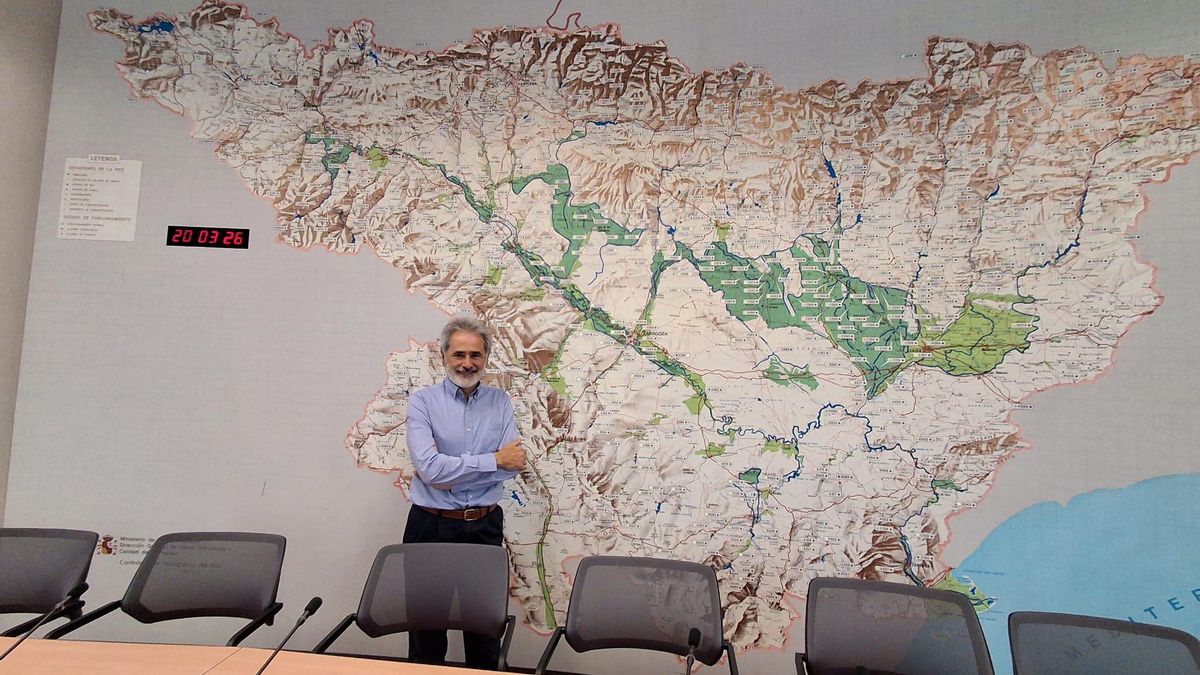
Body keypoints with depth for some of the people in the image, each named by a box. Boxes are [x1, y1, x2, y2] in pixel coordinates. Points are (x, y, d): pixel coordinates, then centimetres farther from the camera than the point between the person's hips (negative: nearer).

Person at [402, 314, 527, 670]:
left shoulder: (500, 402, 3)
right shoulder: (423, 402, -4)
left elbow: (513, 464, -8)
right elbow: (429, 467, -18)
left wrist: (451, 475, -14)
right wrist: (494, 459, -15)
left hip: (485, 526, 2)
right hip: (431, 526, -2)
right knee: (426, 621, 11)